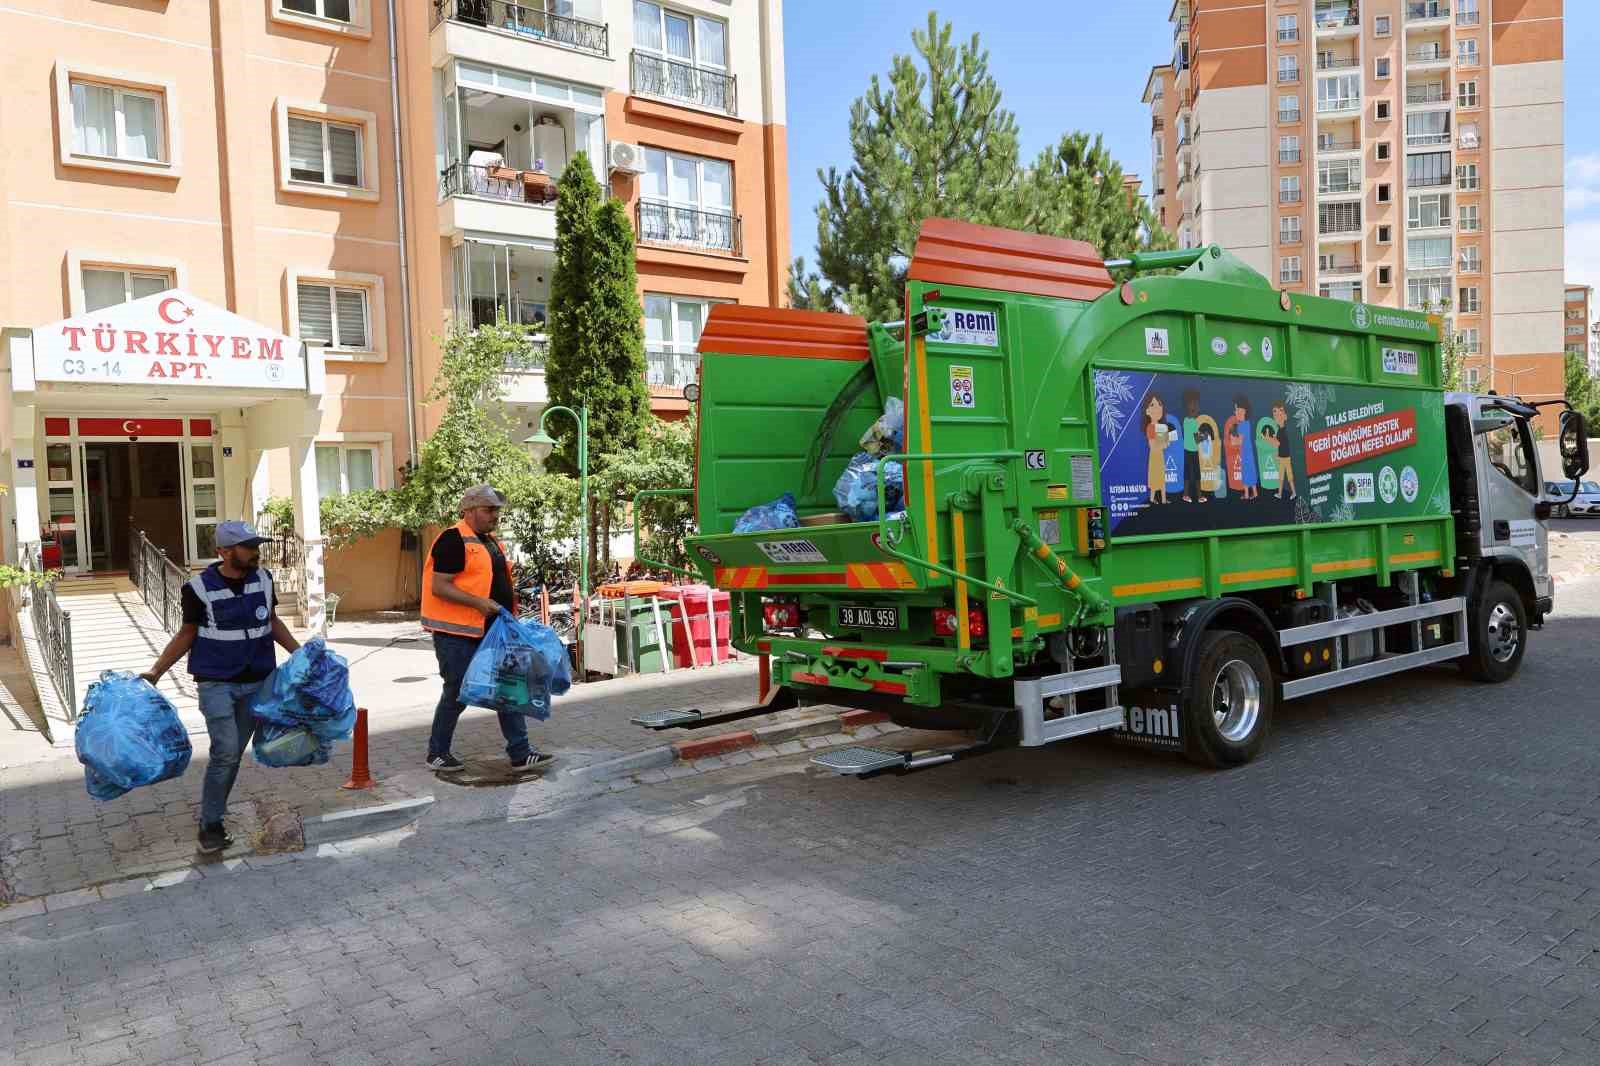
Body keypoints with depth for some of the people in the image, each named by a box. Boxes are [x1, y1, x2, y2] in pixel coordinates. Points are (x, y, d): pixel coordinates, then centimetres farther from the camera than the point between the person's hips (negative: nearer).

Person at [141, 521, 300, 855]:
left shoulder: (263, 579, 0)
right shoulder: (200, 587, -10)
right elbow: (187, 634, 1)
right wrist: (156, 671, -4)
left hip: (257, 683, 4)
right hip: (216, 683, -4)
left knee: (234, 753, 9)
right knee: (225, 751, -11)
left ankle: (212, 816, 23)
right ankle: (211, 824, 4)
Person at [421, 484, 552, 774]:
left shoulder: (490, 541, 16)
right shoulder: (453, 540, -14)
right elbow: (439, 587, -20)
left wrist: (509, 601, 12)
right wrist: (478, 603, -25)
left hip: (491, 632, 9)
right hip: (457, 634, -9)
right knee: (457, 695, 2)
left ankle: (520, 754, 10)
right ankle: (437, 754, 21)